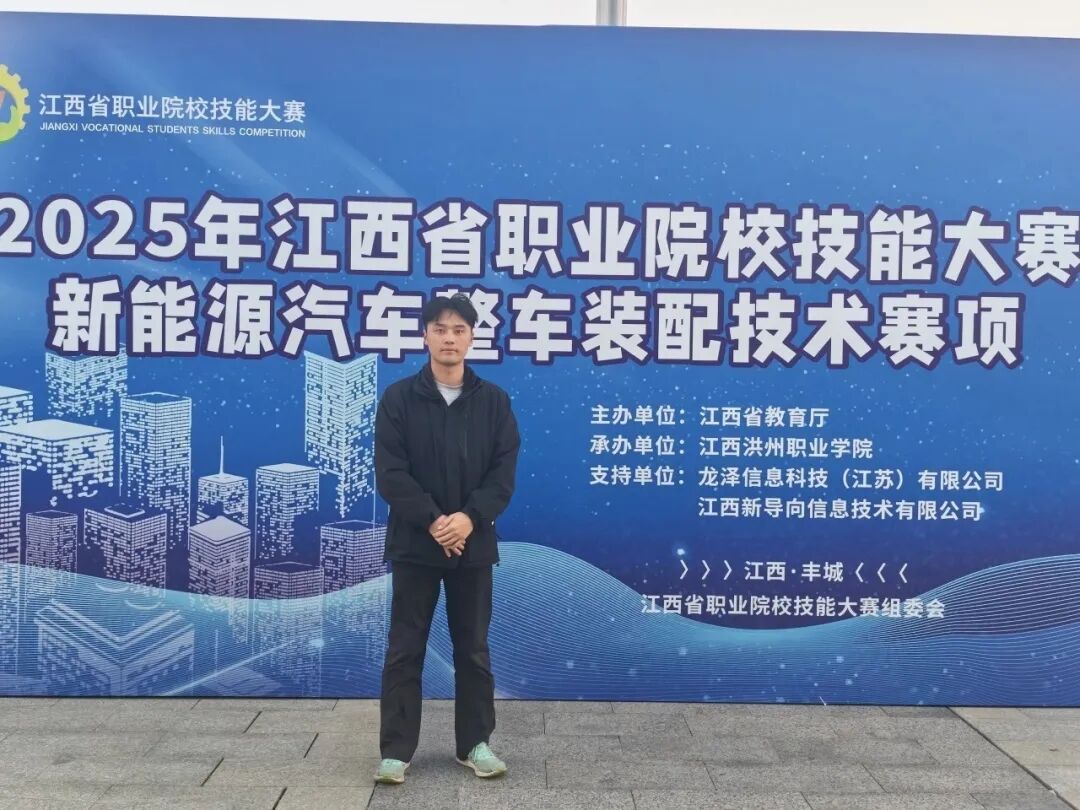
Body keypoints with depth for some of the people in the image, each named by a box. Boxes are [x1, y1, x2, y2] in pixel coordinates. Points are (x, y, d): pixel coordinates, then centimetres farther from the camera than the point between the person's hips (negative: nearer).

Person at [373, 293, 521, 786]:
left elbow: (504, 471, -2)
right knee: (405, 649, 5)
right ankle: (395, 750, 15)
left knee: (473, 648, 11)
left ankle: (475, 744, 23)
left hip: (473, 544, 2)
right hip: (414, 544, -1)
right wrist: (432, 521, -18)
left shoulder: (494, 401, 3)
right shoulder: (399, 398, -2)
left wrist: (470, 518, -17)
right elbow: (390, 473, -8)